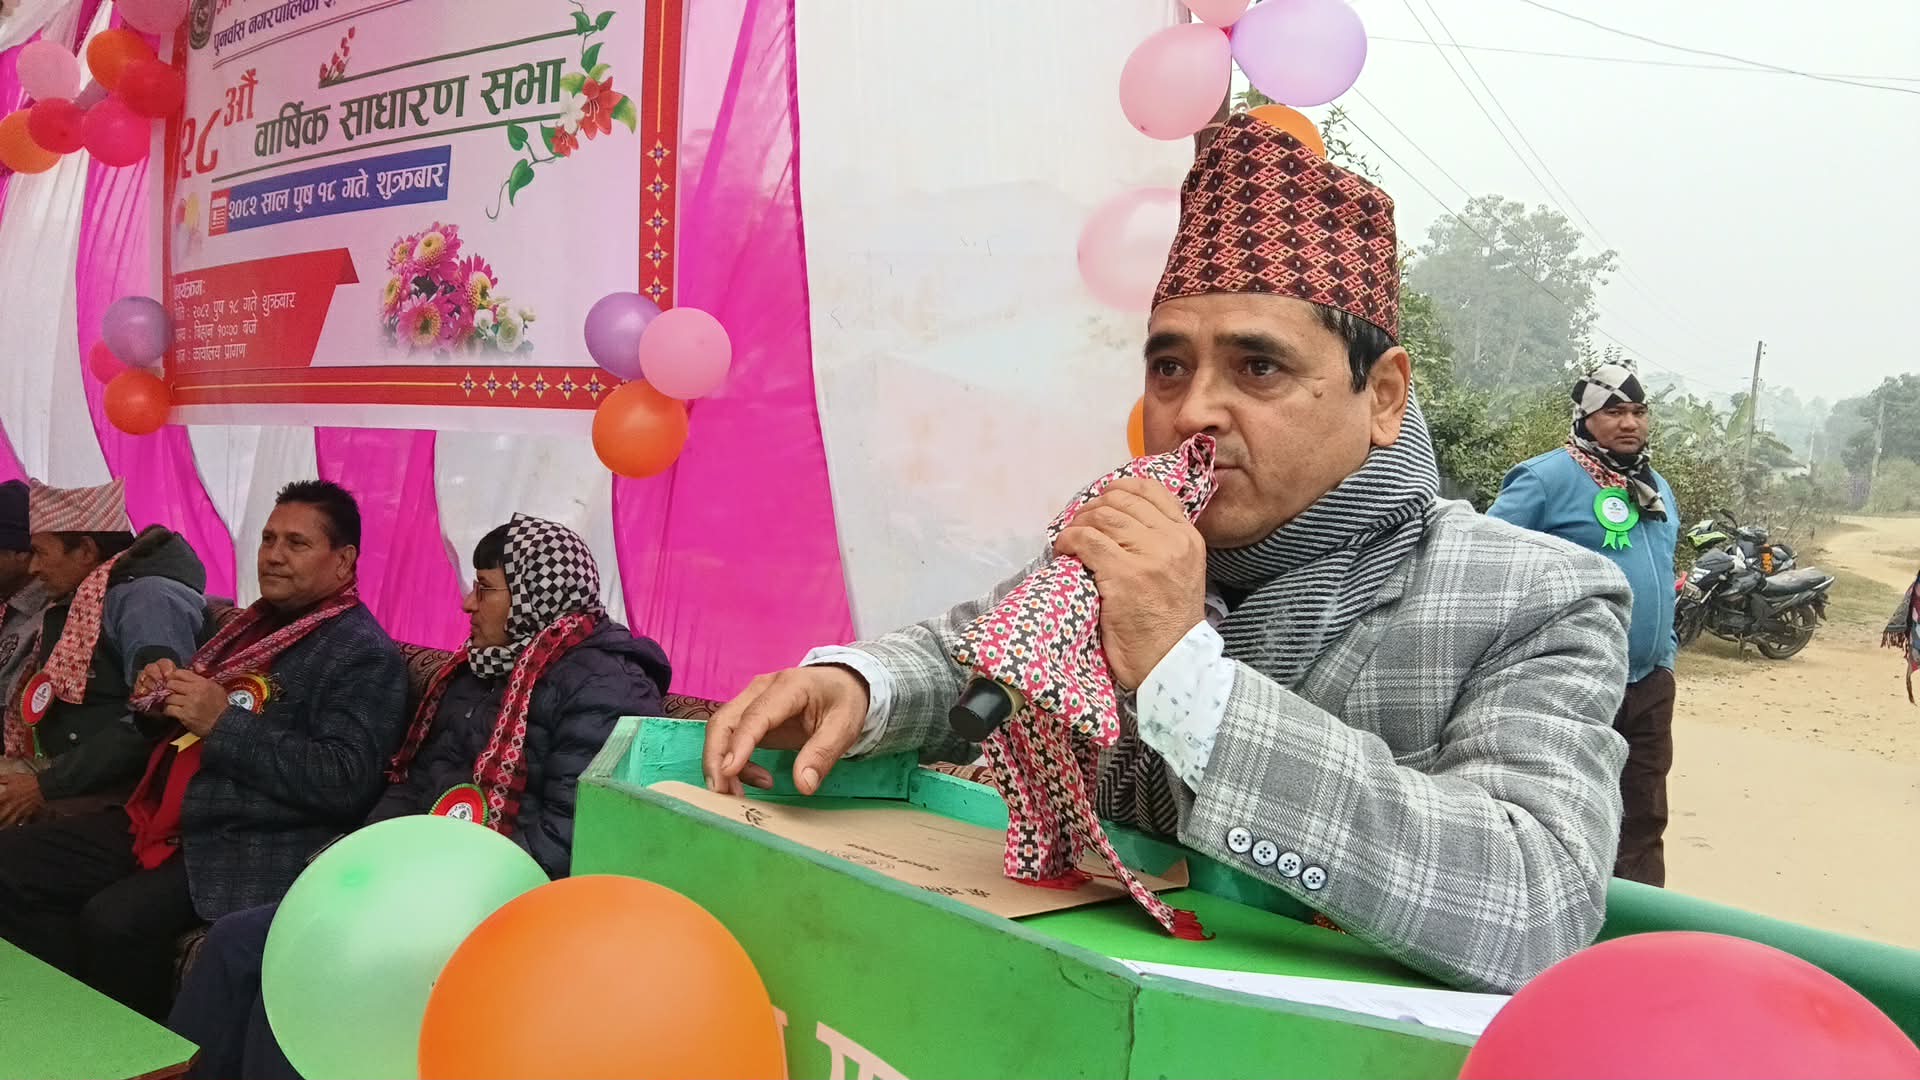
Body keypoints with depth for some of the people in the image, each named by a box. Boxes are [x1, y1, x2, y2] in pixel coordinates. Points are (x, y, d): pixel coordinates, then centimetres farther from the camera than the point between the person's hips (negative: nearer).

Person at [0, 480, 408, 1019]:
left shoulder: (364, 655, -10)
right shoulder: (253, 623, 17)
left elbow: (346, 784, -22)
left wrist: (223, 722, -20)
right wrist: (161, 695, 5)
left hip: (251, 850, -9)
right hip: (160, 823, 9)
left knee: (115, 918, -29)